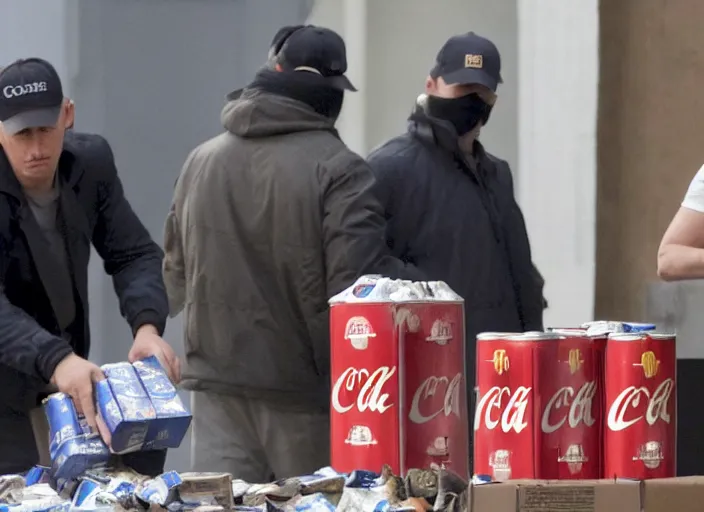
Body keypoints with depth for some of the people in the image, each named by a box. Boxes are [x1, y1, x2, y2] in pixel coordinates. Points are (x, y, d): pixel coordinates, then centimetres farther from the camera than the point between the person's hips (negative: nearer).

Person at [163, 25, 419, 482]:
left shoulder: (201, 161, 8)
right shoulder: (337, 169, -12)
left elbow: (176, 278, 16)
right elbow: (362, 285, -19)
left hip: (217, 383, 5)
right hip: (304, 392, -5)